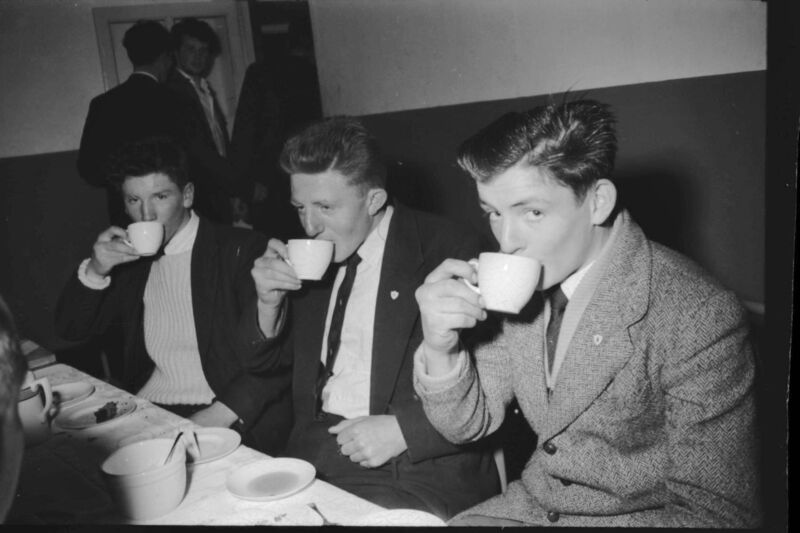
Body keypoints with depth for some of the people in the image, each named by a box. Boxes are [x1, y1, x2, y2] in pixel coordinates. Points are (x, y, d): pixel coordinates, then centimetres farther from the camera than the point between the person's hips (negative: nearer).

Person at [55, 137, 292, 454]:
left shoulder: (241, 250, -5)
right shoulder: (129, 259, 14)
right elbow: (70, 330, 13)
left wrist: (220, 415, -21)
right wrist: (94, 271, -5)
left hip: (231, 425, -5)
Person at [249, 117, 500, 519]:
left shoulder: (445, 253, -11)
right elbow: (262, 361, 15)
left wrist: (403, 429, -20)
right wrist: (269, 302, -4)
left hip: (416, 468, -5)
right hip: (313, 450, 5)